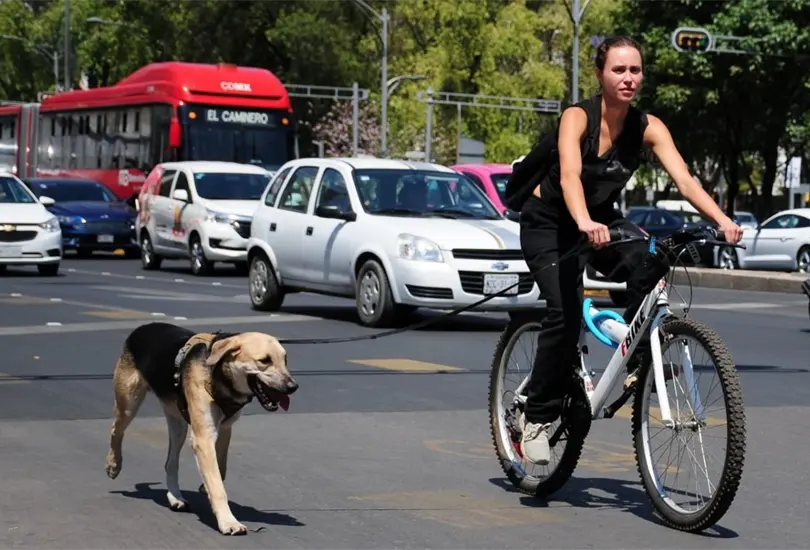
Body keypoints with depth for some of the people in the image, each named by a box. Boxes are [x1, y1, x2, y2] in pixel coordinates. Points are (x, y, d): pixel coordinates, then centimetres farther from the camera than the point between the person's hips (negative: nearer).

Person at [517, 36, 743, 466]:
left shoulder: (648, 127, -9)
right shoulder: (577, 117, -22)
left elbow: (684, 180, -20)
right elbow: (569, 176, -39)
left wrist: (722, 220, -37)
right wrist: (585, 224, -58)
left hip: (600, 219, 4)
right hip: (549, 223, -4)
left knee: (648, 262, -28)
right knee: (566, 313, -23)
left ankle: (637, 360, -11)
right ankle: (536, 417, -9)